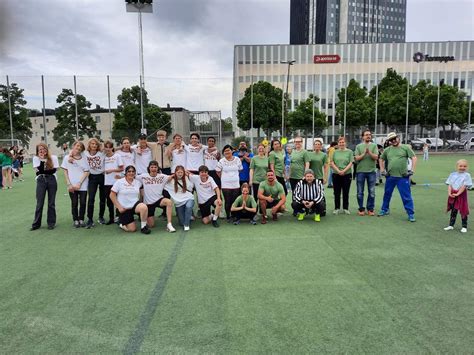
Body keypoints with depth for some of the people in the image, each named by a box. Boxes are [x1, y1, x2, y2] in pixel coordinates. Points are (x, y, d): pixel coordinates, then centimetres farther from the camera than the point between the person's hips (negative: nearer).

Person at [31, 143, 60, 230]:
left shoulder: (53, 157, 2)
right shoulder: (36, 158, 3)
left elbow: (54, 170, -6)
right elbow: (39, 171, -8)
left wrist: (43, 171, -11)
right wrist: (42, 159, -14)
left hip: (52, 180, 0)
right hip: (41, 181, 0)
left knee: (51, 203, 6)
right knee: (39, 203, 1)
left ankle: (51, 223, 15)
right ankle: (36, 223, 11)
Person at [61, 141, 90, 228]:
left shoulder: (84, 159, 3)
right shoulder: (67, 158, 5)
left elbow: (86, 172, 0)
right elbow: (65, 172, 5)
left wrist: (79, 183, -10)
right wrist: (69, 184, -5)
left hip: (83, 185, 0)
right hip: (72, 185, 0)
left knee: (83, 203, 1)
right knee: (74, 203, 5)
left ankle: (81, 220, 16)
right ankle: (75, 220, 16)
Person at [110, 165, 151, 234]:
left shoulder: (138, 182, 3)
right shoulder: (119, 182, -6)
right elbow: (112, 195, -6)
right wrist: (119, 207, -10)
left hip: (135, 204, 2)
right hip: (124, 208, -2)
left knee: (144, 207, -35)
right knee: (132, 229, -9)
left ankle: (143, 226, -16)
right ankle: (122, 224, 25)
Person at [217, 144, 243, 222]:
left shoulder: (237, 159, 2)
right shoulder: (221, 161, -3)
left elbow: (240, 170, 11)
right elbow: (218, 172, 4)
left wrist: (236, 177, 6)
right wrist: (224, 178, 6)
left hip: (236, 184, 2)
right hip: (225, 185, -1)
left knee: (235, 201, 6)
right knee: (227, 201, 2)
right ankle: (228, 217, 14)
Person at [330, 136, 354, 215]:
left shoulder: (349, 151, 3)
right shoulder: (335, 152, 8)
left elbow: (350, 163, -3)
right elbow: (332, 163, 3)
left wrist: (344, 171, -15)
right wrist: (338, 171, -11)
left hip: (347, 174, -1)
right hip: (336, 174, 2)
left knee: (346, 192, 4)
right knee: (336, 192, 5)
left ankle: (345, 208, 14)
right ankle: (337, 208, 14)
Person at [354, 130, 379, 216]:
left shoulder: (374, 146, 6)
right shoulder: (358, 146, 5)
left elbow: (376, 157, -5)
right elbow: (357, 158, -4)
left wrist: (369, 152, -21)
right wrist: (364, 153, -18)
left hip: (372, 171, 0)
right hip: (360, 171, 0)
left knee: (372, 192, 4)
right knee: (360, 192, 4)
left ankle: (370, 209, 14)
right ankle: (361, 209, 15)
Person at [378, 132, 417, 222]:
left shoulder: (405, 148, 1)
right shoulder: (387, 150, 10)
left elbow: (414, 158, -1)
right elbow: (381, 159, 22)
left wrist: (412, 170, -8)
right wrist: (382, 170, 14)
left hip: (403, 176, -4)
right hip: (390, 176, 4)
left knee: (406, 196, -4)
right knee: (387, 194, 14)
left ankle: (411, 214, 3)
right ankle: (385, 210, 31)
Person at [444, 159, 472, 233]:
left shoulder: (467, 175, -7)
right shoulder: (453, 174, 5)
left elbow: (464, 186, -12)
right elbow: (449, 185, 2)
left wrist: (457, 194, -18)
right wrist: (449, 193, -12)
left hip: (462, 195, -3)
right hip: (452, 195, 3)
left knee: (463, 211, 4)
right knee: (453, 210, 12)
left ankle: (464, 227, 15)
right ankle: (451, 225, 20)